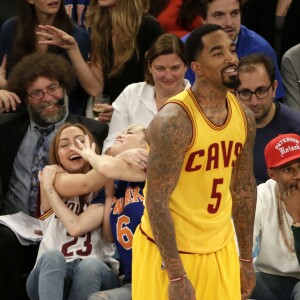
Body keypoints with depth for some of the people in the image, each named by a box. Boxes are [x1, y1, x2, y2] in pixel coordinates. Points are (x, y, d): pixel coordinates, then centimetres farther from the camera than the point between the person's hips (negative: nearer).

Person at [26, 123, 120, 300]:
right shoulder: (51, 180, 10)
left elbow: (76, 227, -12)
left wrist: (49, 187, -8)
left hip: (97, 274, -1)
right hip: (50, 273, 1)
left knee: (89, 265, -36)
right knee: (52, 256, -33)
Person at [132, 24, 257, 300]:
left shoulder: (244, 116, 1)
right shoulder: (173, 121, -21)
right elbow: (156, 201, -21)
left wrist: (246, 258, 14)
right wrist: (176, 276, -22)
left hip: (221, 249, 7)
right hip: (170, 251, -6)